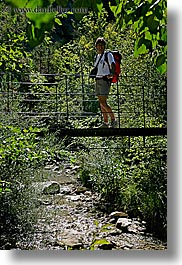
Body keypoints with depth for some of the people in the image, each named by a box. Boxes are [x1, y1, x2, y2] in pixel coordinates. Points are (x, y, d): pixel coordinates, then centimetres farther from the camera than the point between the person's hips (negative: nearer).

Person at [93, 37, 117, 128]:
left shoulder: (108, 55, -4)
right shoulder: (97, 56, 19)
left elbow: (113, 64, -18)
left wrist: (111, 73, -34)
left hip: (105, 80, -8)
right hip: (98, 80, 8)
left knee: (103, 102, -15)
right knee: (101, 103, 6)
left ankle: (113, 120, -4)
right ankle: (105, 122, 11)